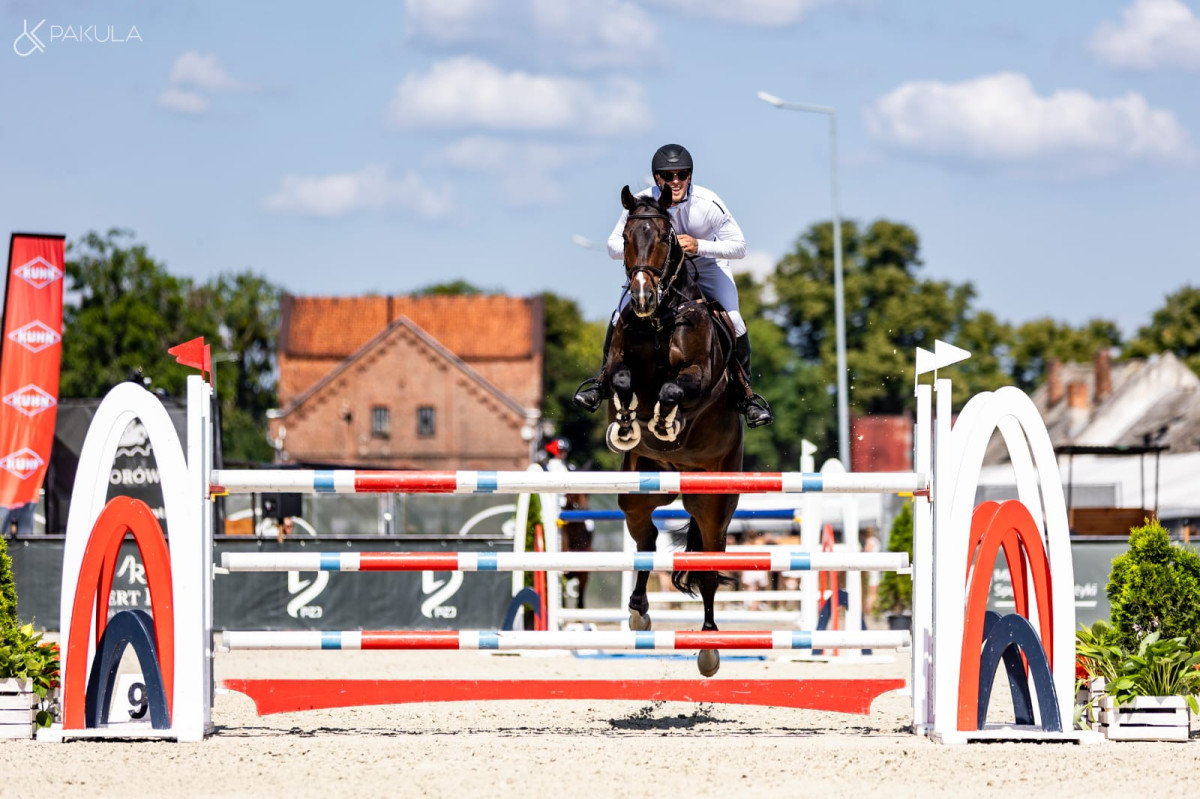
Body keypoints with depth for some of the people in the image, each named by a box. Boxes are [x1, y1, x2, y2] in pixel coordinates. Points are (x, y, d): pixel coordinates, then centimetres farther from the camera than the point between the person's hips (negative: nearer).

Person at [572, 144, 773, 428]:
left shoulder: (708, 203, -27)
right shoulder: (641, 204, -23)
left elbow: (739, 246, -24)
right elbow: (614, 245, -14)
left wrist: (699, 246, -40)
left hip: (707, 266, -1)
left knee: (734, 321, -21)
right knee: (621, 316, -16)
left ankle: (746, 393, -1)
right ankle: (604, 379, 9)